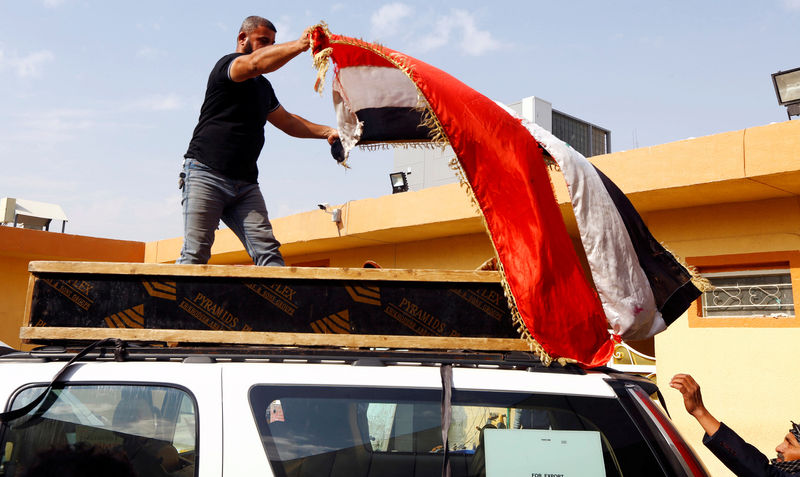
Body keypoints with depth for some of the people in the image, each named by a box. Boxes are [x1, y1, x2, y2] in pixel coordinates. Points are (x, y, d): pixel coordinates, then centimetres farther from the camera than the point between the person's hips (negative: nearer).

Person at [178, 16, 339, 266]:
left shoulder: (263, 86, 25)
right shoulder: (226, 65, 0)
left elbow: (287, 121, 29)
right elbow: (256, 63, -22)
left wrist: (326, 132, 15)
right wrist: (300, 44, -26)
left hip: (246, 184, 7)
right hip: (206, 176, -7)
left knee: (268, 252, -9)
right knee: (196, 253, -13)